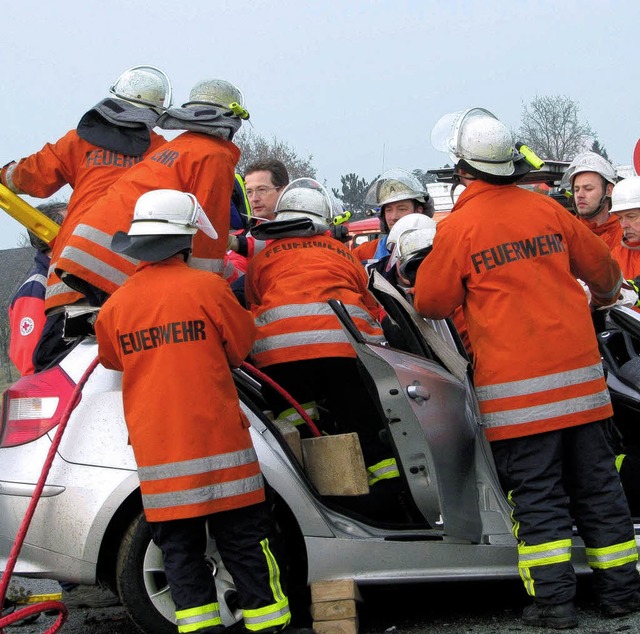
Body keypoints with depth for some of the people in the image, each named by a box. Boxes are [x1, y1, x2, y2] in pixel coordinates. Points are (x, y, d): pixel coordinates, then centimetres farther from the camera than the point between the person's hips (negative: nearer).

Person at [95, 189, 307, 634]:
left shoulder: (114, 307, 1)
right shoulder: (206, 287, -7)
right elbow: (242, 346, 6)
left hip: (156, 455, 3)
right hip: (217, 443, -2)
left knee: (180, 550, 9)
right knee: (244, 545, 5)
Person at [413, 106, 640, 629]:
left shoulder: (459, 227, -7)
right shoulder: (547, 210, 6)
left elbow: (432, 303, 1)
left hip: (516, 387, -4)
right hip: (580, 373, 4)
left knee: (537, 493, 1)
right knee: (596, 483, 12)